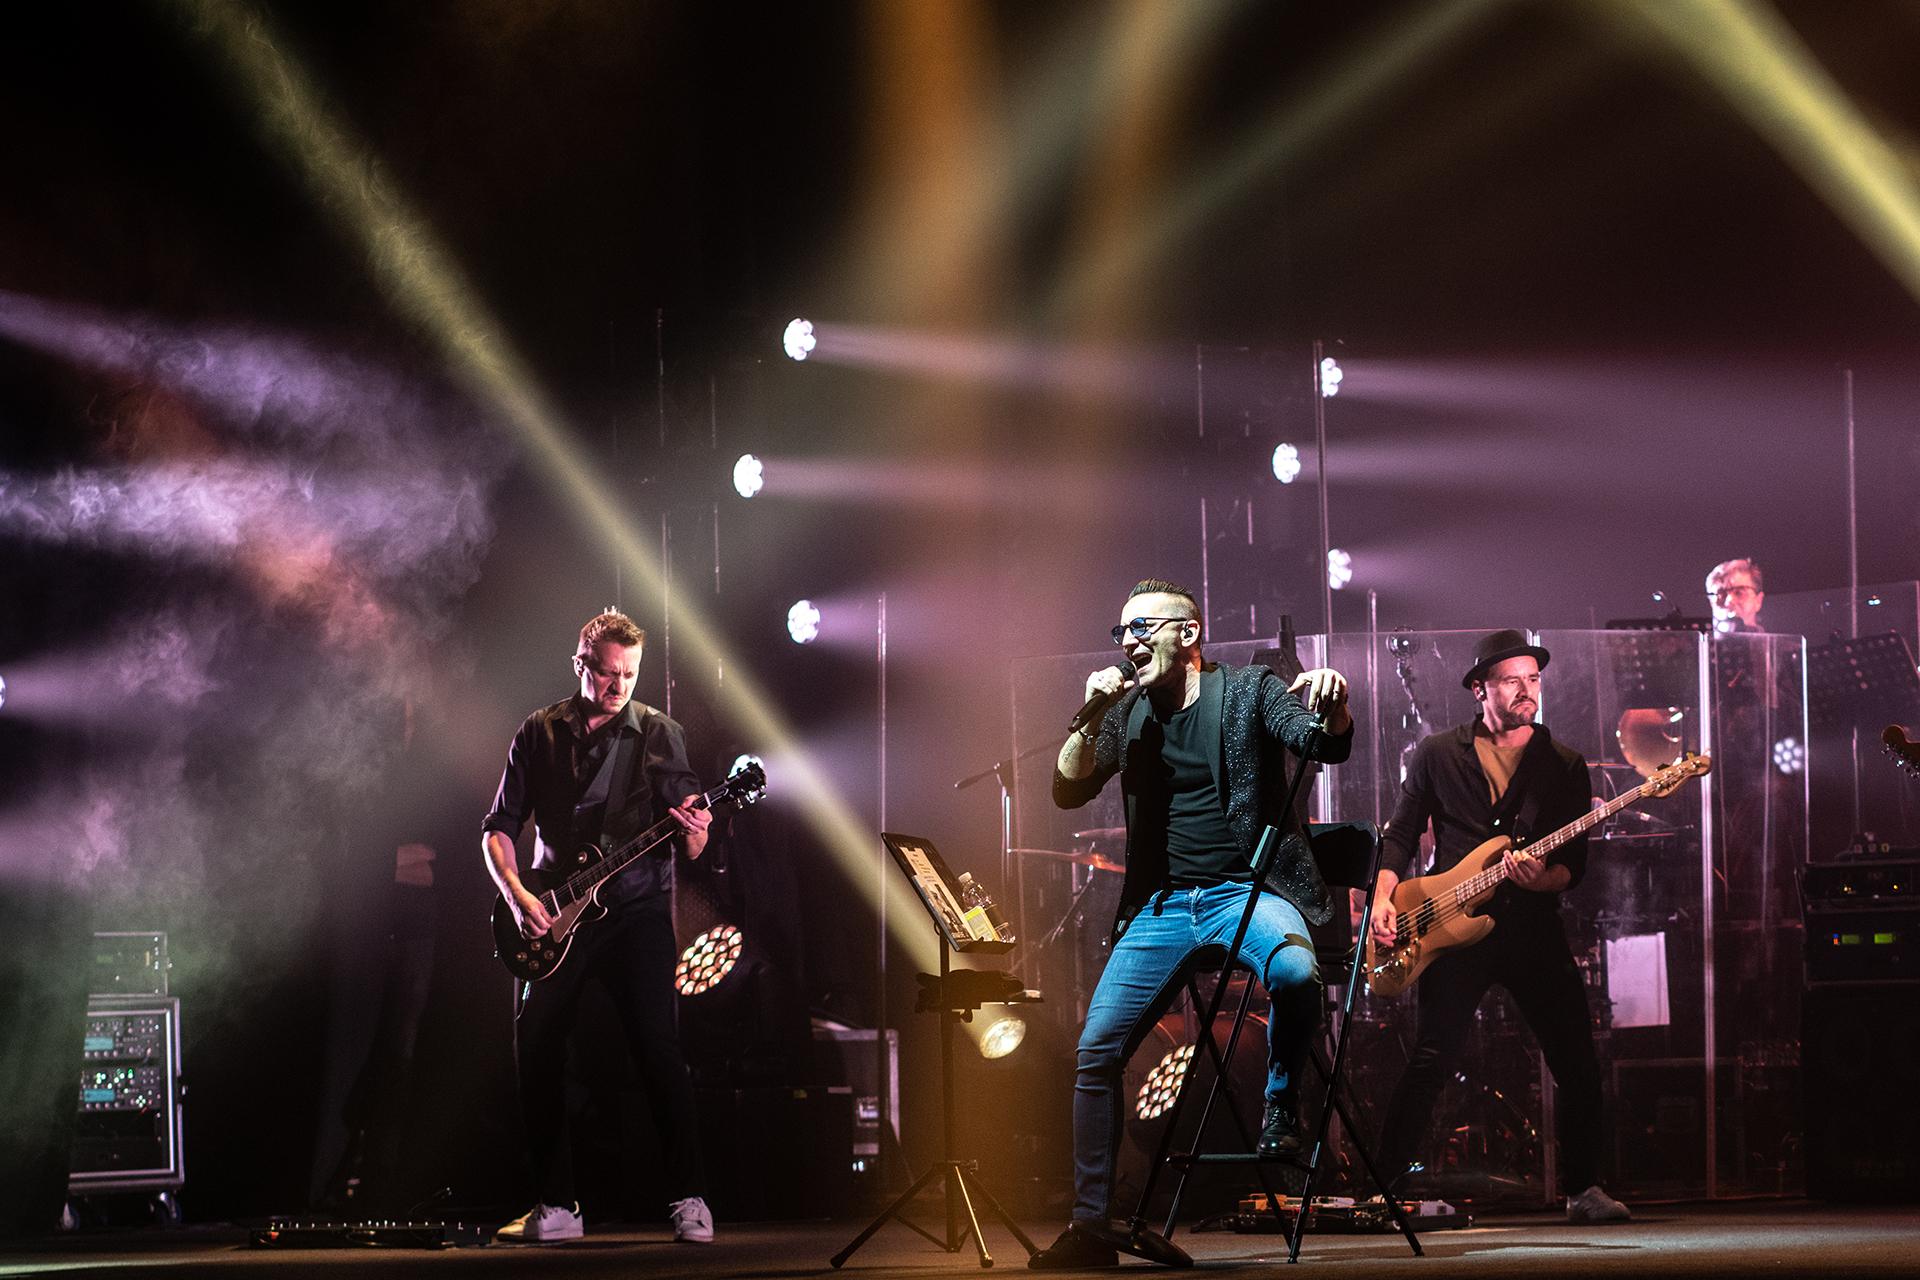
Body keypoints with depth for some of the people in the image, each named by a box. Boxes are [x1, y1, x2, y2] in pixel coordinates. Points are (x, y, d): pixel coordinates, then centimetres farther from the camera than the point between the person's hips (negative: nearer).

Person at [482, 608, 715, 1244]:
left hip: (636, 909, -2)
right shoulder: (540, 733, 8)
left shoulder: (660, 735, 3)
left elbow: (688, 846, 2)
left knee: (657, 1044, -15)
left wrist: (694, 833, -22)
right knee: (535, 1048, -7)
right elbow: (499, 827, 9)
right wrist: (517, 894, -8)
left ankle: (690, 1199, -9)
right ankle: (557, 1206, 2)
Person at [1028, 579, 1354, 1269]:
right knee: (1096, 1050, -7)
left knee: (1295, 973, -37)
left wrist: (1333, 708, -35)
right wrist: (1092, 718, -9)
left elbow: (1327, 746, -12)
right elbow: (1068, 793, 6)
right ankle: (1091, 1224, 2)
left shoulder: (1248, 689, 1)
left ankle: (1280, 1099, -8)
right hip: (1162, 905, 4)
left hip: (1247, 892, -4)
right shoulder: (1129, 712, 12)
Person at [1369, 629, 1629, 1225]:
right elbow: (1401, 835, 10)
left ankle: (1583, 1189, 13)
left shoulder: (1564, 764, 8)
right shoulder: (1438, 754, 7)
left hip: (1534, 929, 2)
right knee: (1432, 1060, -10)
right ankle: (1384, 1189, -2)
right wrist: (1383, 899, -5)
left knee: (1578, 1064, -2)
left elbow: (1576, 862, 5)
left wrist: (1545, 879, -17)